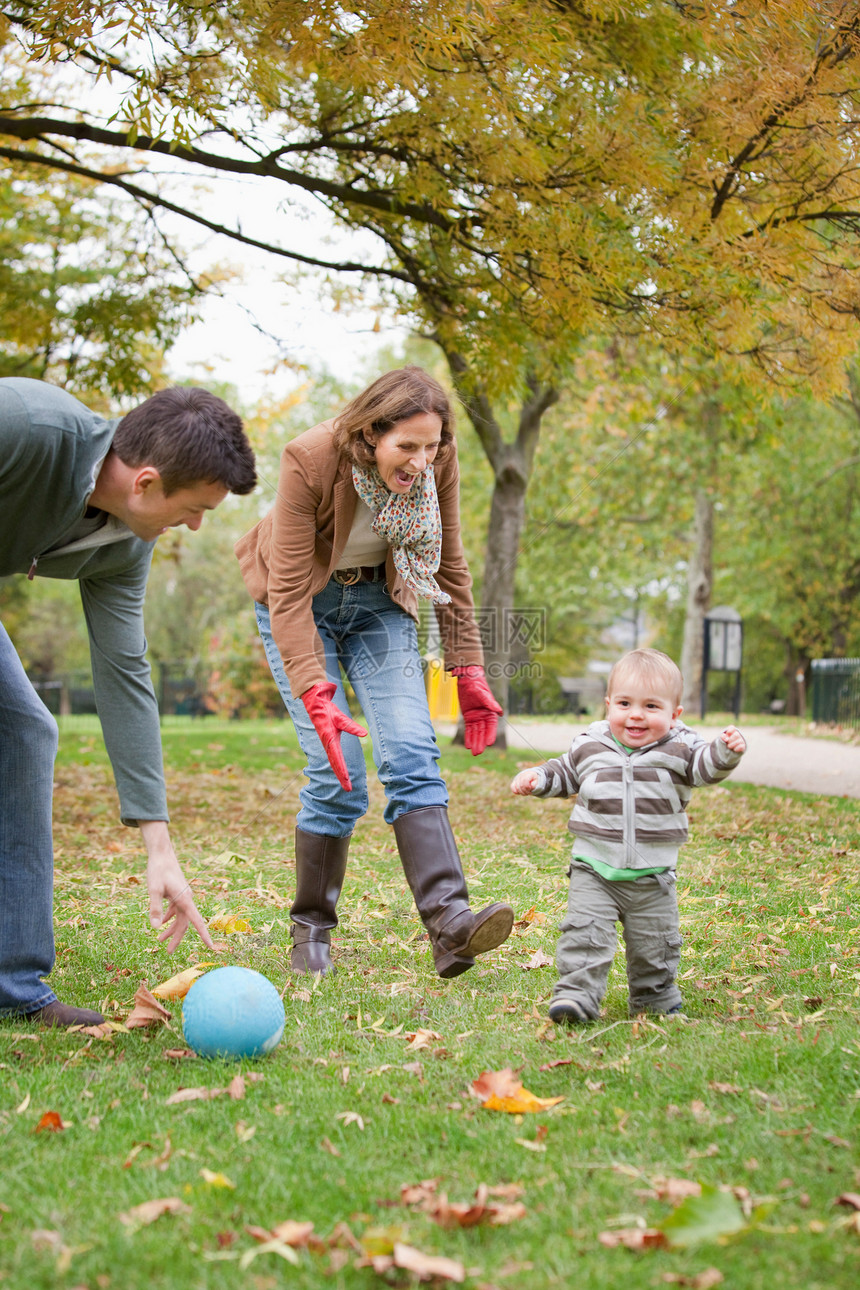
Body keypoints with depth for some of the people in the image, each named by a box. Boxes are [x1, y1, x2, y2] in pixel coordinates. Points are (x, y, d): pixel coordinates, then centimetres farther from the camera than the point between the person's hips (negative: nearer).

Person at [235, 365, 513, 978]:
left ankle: (449, 921, -24)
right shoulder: (309, 461, -30)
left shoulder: (437, 463, -18)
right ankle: (311, 928, 6)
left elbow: (450, 568, -4)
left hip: (378, 602, 3)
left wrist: (469, 669, -5)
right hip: (302, 605, -3)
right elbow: (288, 592, -30)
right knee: (337, 774, -13)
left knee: (412, 754, -15)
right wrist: (317, 697, -39)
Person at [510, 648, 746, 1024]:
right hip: (594, 868, 0)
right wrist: (536, 778, 3)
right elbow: (565, 774, 18)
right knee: (585, 932, -13)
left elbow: (705, 767, -14)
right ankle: (576, 994, -12)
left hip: (652, 873, 0)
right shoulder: (590, 746, 4)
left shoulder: (678, 749, -2)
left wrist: (726, 751, -34)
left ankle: (657, 998, 30)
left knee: (654, 943, 11)